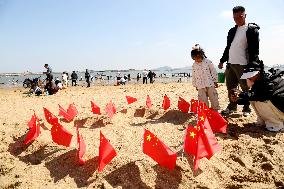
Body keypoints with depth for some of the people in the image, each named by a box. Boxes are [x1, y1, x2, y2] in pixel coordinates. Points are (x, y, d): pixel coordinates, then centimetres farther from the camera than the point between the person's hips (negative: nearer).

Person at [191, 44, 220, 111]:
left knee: (213, 98, 5)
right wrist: (195, 85, 12)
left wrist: (215, 81, 1)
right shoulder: (194, 65, 6)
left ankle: (215, 109, 18)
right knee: (203, 100, 4)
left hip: (210, 84, -2)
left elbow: (213, 71, 0)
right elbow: (194, 76, 12)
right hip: (200, 86, 2)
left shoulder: (207, 62, -4)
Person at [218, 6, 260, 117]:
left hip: (243, 64, -6)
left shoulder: (251, 29, -3)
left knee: (245, 88, 3)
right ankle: (232, 107, 23)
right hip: (230, 64, 6)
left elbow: (254, 49, -9)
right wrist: (222, 61, 20)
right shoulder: (232, 31, 17)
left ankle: (246, 109, 15)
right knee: (230, 87, 11)